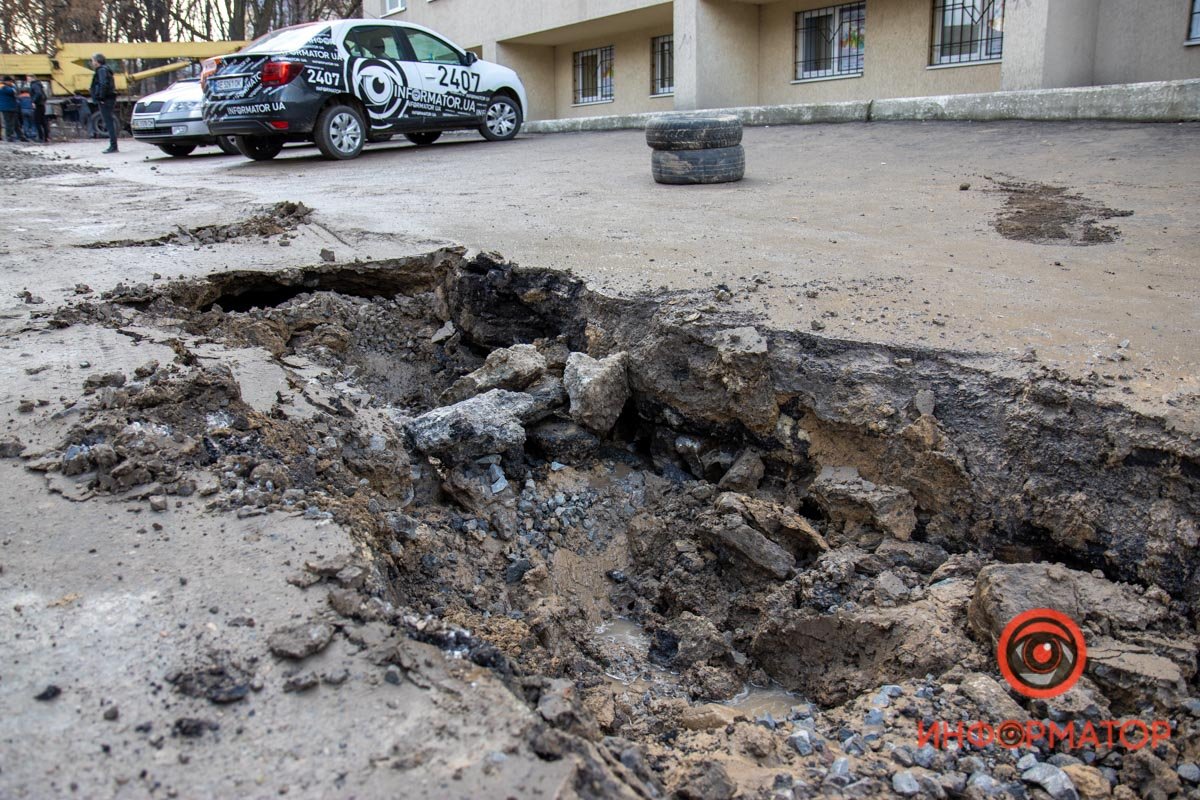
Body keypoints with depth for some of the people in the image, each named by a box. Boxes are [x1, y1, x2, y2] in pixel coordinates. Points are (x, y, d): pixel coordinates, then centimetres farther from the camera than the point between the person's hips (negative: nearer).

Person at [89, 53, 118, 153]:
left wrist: (101, 97, -21)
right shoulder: (106, 69, 20)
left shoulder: (102, 70, -10)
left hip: (105, 101, -10)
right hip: (110, 99, 10)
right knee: (109, 123, 11)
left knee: (109, 123, -10)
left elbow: (103, 84, -23)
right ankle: (113, 146, 13)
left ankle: (113, 146, -12)